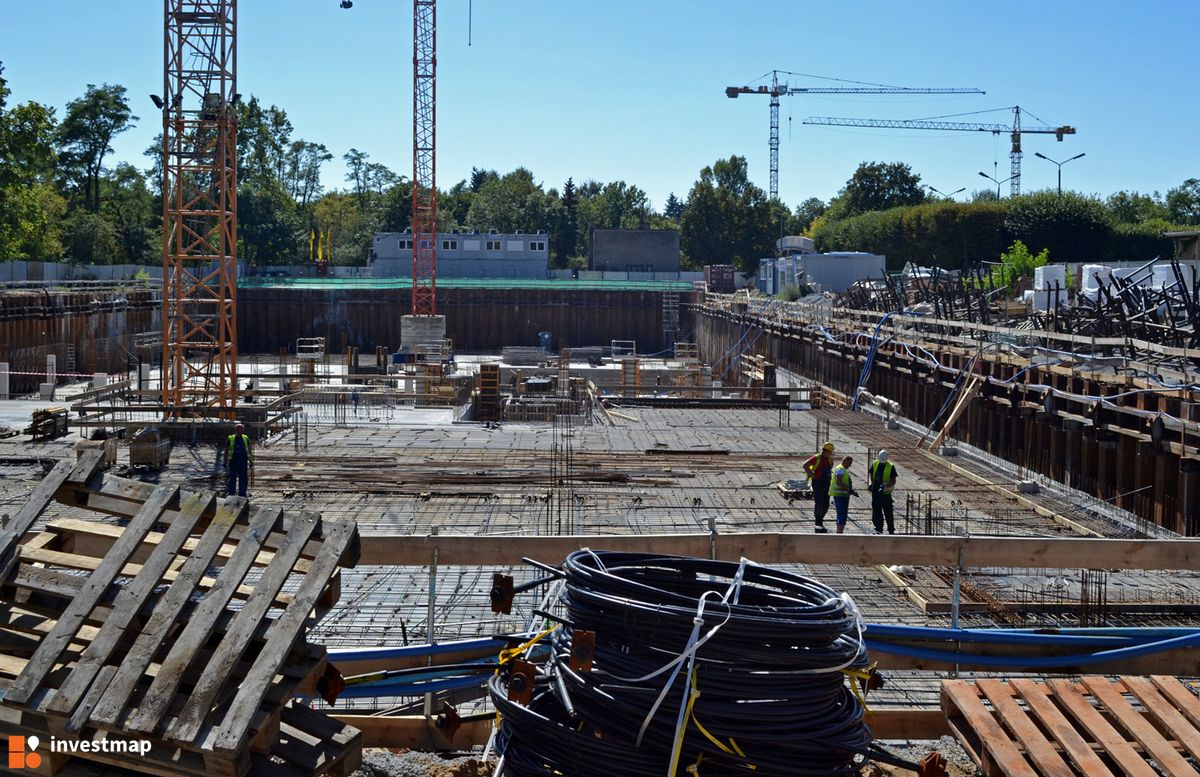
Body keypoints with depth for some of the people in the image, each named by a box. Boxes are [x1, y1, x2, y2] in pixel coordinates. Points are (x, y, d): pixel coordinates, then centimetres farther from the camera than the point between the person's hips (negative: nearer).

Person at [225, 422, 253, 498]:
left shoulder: (246, 439, 8)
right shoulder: (230, 439, 1)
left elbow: (249, 451, 15)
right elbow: (226, 451, 6)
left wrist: (251, 461, 10)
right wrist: (225, 462, 2)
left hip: (243, 462, 3)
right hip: (233, 462, -3)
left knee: (243, 479, 5)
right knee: (232, 478, -6)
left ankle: (242, 494, 13)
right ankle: (230, 493, 0)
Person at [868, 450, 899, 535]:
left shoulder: (891, 467, -8)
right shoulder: (874, 464, 3)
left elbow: (893, 481, -7)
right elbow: (871, 474, 19)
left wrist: (886, 486, -22)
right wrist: (872, 484, 7)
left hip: (885, 493, -4)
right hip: (875, 492, 4)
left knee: (888, 512, 3)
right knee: (876, 511, 6)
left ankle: (891, 530, 13)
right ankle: (879, 529, 14)